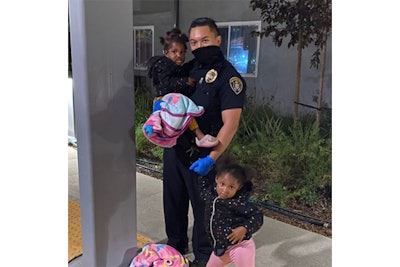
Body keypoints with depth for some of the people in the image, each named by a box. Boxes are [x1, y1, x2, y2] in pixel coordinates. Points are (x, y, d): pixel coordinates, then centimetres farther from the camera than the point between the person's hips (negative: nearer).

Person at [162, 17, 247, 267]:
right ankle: (175, 244, 43)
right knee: (173, 200, 19)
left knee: (203, 205, 9)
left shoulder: (229, 77, -14)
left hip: (200, 155, -7)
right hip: (174, 147, 7)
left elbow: (230, 124, -20)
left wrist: (210, 158, -25)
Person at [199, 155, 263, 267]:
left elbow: (257, 216, -18)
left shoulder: (238, 201, -20)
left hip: (240, 246, -7)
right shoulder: (210, 193, -1)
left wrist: (244, 229, -32)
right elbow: (204, 188, 23)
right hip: (221, 248, 7)